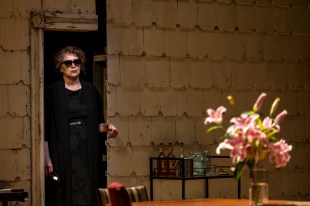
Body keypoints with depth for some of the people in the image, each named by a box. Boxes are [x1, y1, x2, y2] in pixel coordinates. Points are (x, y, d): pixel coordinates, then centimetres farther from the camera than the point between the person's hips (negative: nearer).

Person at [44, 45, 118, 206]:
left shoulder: (90, 90, 10)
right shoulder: (53, 91, -1)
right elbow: (45, 128, -4)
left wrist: (106, 127, -5)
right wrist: (46, 158, -10)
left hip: (87, 153, 4)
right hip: (62, 154, -3)